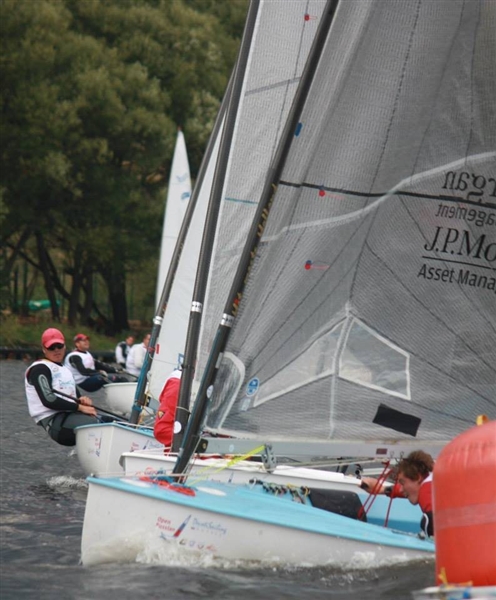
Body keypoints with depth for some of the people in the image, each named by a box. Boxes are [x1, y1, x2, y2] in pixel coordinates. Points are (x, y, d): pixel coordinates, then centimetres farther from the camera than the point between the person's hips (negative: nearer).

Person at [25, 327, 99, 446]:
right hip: (53, 420, -9)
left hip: (70, 415, 9)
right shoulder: (39, 369, -2)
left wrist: (82, 400, -1)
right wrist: (80, 407, -14)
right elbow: (48, 400, -14)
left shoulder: (65, 370, 27)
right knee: (95, 424, -30)